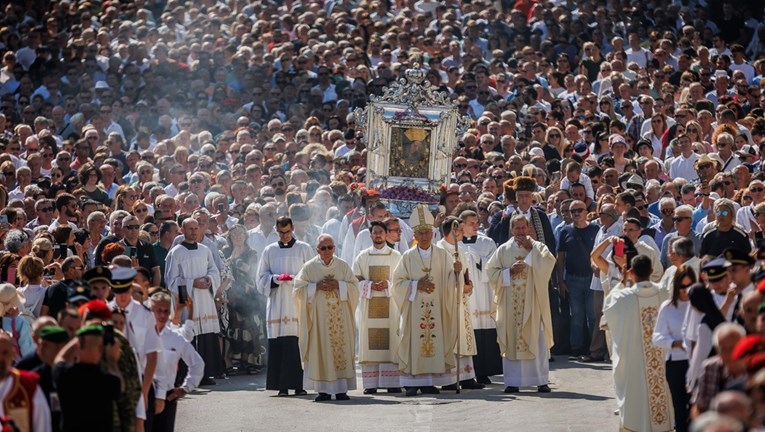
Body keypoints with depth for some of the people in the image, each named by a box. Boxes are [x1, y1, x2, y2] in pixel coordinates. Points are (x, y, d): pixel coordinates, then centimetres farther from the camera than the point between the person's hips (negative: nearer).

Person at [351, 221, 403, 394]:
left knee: (390, 343, -5)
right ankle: (370, 383, -3)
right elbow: (355, 280, 6)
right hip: (369, 306, 1)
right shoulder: (363, 256, 10)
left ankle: (392, 382, -5)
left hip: (389, 306, -1)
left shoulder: (395, 256, 7)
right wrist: (370, 285, -10)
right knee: (370, 344, -4)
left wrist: (388, 285, -12)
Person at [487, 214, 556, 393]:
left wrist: (531, 249, -12)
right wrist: (509, 271, -9)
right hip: (510, 303, 1)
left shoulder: (538, 247, 6)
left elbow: (549, 262, -12)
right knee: (511, 341, 0)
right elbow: (491, 271, 5)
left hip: (533, 302, -1)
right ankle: (513, 382, 3)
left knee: (537, 341, -3)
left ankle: (541, 380, 0)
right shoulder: (503, 250, 9)